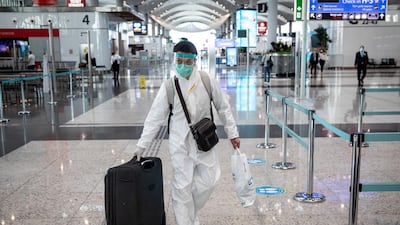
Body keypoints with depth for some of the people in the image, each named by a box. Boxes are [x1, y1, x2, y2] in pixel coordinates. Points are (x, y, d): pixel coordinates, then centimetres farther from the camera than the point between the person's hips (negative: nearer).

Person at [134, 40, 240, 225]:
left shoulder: (208, 81, -7)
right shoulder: (169, 86, -9)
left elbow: (223, 108, 3)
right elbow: (155, 117, -4)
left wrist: (232, 133, 4)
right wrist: (142, 145, -3)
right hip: (180, 142, -2)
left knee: (208, 180, 6)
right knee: (182, 186, 0)